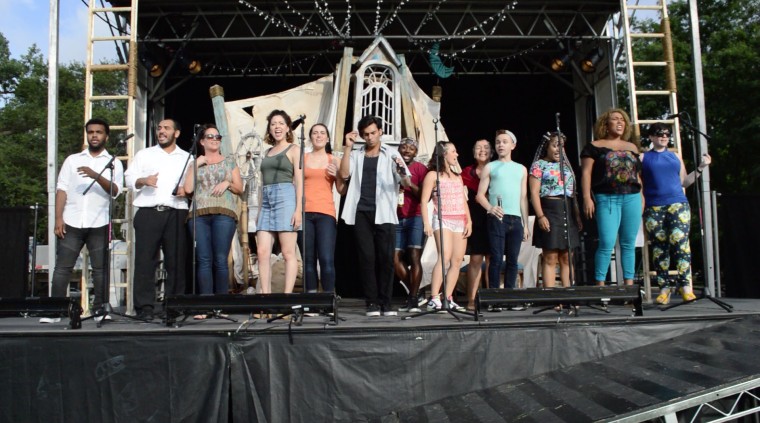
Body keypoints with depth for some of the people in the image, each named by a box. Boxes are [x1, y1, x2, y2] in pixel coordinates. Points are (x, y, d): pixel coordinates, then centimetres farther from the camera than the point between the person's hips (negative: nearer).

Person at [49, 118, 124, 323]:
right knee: (62, 267, -1)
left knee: (100, 268, 1)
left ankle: (100, 309, 7)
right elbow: (62, 189, 7)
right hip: (71, 222, 1)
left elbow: (115, 191, -7)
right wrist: (59, 218, -4)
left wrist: (96, 175, -23)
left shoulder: (114, 163, 9)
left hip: (99, 224, -1)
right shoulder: (72, 159, 14)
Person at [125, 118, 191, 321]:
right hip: (148, 213, 0)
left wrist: (187, 191, -7)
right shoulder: (144, 154, 19)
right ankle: (144, 307, -3)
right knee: (145, 260, -6)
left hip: (176, 213, 0)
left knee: (176, 262, -2)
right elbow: (130, 178, 10)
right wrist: (143, 181, -9)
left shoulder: (187, 158, 19)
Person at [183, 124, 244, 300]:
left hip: (224, 213, -1)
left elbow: (240, 189, 17)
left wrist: (227, 183, -3)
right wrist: (196, 165, 7)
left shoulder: (229, 162, 19)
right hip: (199, 214, 1)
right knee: (203, 260, -7)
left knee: (220, 260, -10)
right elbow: (188, 189, 7)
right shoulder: (196, 164, 20)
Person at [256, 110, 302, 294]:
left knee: (288, 253, -6)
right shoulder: (268, 152, 22)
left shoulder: (294, 149, 6)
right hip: (267, 201, 6)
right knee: (262, 252, -2)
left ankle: (287, 295, -6)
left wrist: (298, 209, -12)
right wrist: (259, 210, 16)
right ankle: (265, 294, 1)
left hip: (285, 197, -6)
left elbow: (299, 182, -2)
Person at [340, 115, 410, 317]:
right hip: (361, 212, 1)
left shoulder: (391, 154, 7)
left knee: (386, 257, -3)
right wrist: (348, 147, -4)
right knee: (367, 257, 0)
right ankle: (371, 302, 5)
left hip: (384, 213, -1)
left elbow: (407, 183, -1)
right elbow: (344, 174, -3)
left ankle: (385, 302, 4)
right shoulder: (356, 155, 13)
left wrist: (402, 173, -24)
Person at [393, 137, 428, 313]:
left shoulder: (420, 168, 2)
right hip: (396, 219, 4)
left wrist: (410, 184, -16)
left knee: (414, 257, -11)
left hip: (415, 218, -4)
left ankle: (413, 299, -5)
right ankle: (413, 293, 17)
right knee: (396, 259, 0)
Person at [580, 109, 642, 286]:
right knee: (607, 243, -11)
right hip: (607, 199, -4)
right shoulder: (595, 146, 6)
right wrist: (587, 197, -9)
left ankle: (629, 284, 10)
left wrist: (642, 199, 12)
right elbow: (586, 172, 0)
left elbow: (638, 174, 19)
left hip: (632, 198, 4)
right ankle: (600, 284, -4)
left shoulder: (633, 147, 18)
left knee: (629, 244, 5)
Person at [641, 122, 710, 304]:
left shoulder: (675, 156, 17)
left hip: (678, 204, 1)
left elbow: (684, 182, 19)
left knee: (679, 240, -15)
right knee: (659, 246, 0)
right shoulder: (643, 158, 10)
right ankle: (664, 287, 5)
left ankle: (685, 285, -12)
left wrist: (700, 168, 10)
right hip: (653, 208, -1)